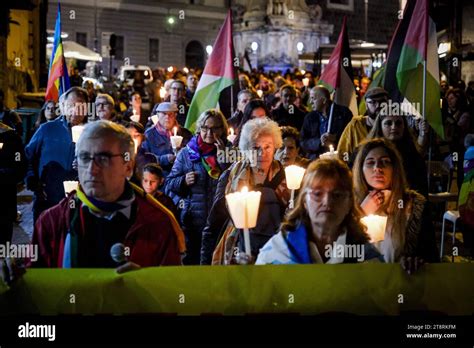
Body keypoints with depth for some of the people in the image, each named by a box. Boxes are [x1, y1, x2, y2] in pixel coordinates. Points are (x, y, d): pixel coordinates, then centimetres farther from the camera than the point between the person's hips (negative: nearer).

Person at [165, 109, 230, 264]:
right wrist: (183, 181, -11)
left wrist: (223, 159, -15)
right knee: (191, 261, 7)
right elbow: (170, 183, 8)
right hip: (193, 221, 1)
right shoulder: (187, 153, 6)